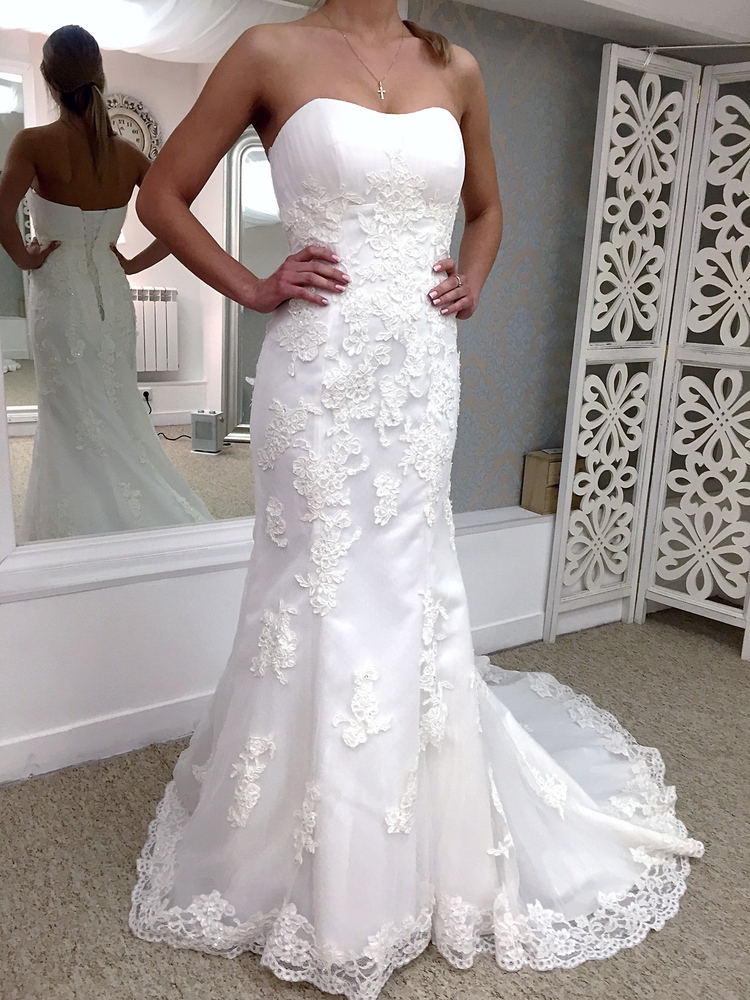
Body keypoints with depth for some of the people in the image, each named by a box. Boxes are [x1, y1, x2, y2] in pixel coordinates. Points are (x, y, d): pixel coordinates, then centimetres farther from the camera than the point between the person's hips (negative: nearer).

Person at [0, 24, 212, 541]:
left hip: (60, 295, -4)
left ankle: (86, 524, 13)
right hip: (112, 294, 4)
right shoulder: (127, 153, 1)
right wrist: (135, 262, 6)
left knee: (76, 422, 5)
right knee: (121, 414, 15)